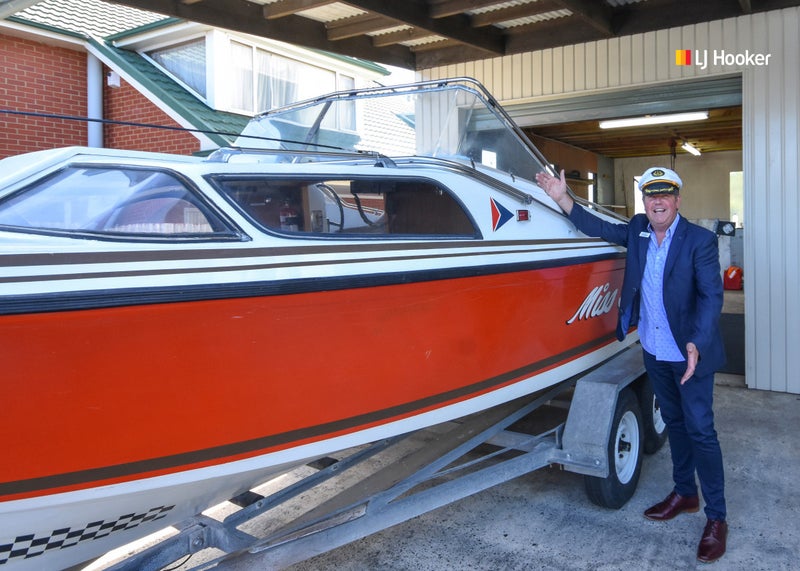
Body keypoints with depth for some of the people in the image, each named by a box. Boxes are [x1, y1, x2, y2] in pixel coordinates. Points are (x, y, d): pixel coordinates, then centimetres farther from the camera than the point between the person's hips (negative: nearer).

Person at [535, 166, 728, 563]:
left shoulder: (700, 240, -15)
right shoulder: (638, 229, 1)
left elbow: (711, 296, -19)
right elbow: (599, 228, 10)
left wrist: (696, 344, -32)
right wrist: (562, 199, -1)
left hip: (689, 352, -6)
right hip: (654, 352, 6)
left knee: (700, 429, -2)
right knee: (674, 422, 19)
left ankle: (716, 518, 13)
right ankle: (684, 493, 36)